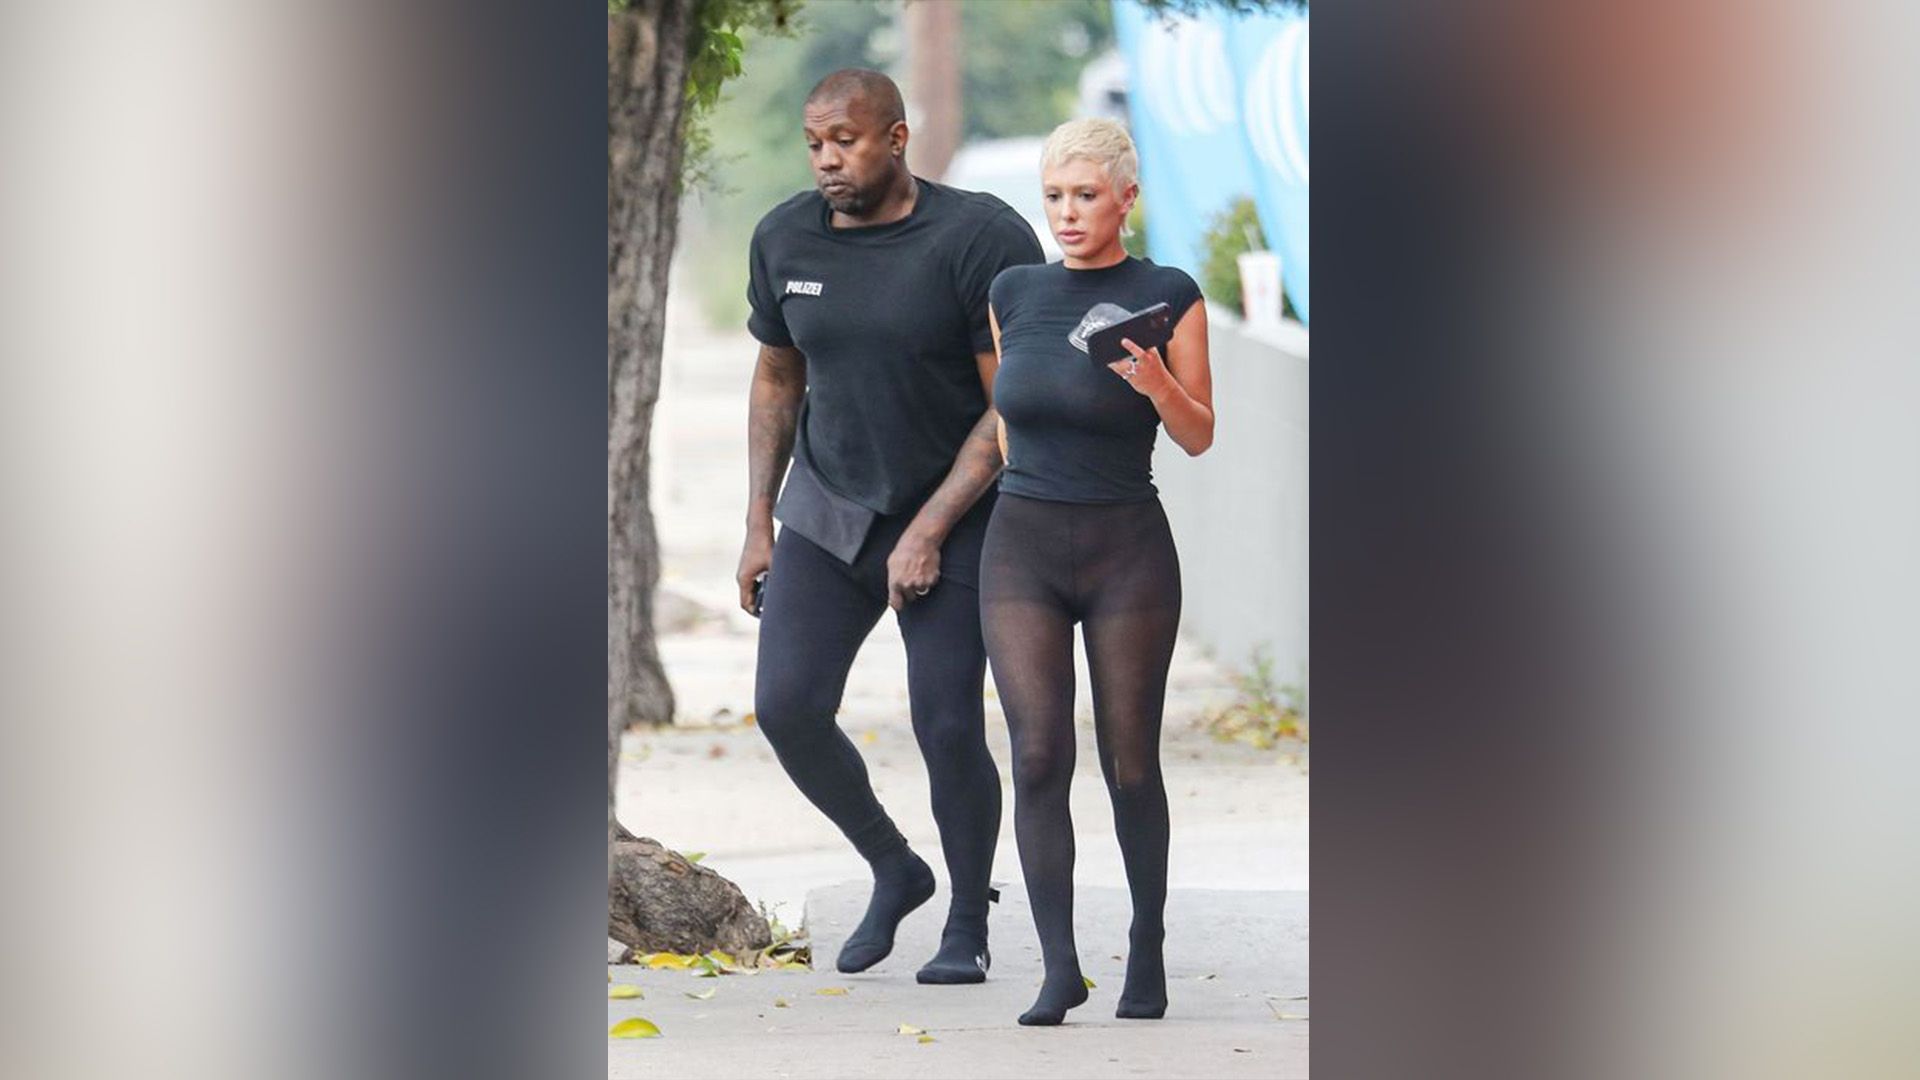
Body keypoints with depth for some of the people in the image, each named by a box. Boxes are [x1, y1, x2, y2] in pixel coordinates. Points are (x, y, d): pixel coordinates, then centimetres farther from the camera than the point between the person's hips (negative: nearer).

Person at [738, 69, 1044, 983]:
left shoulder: (981, 239, -17)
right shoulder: (785, 240, -1)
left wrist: (929, 532, -18)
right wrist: (758, 524, 9)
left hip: (954, 519, -4)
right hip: (827, 506, 4)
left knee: (948, 729, -9)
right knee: (786, 708, -8)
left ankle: (967, 927, 13)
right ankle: (894, 870, 17)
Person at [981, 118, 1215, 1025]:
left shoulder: (1168, 297, -4)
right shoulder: (1013, 293, 6)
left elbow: (1199, 437, -3)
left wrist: (1156, 382, -21)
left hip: (1127, 549, -2)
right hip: (1022, 549, 2)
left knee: (1129, 762, 2)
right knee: (1039, 754, -10)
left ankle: (1147, 949, 22)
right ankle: (1059, 967, -10)